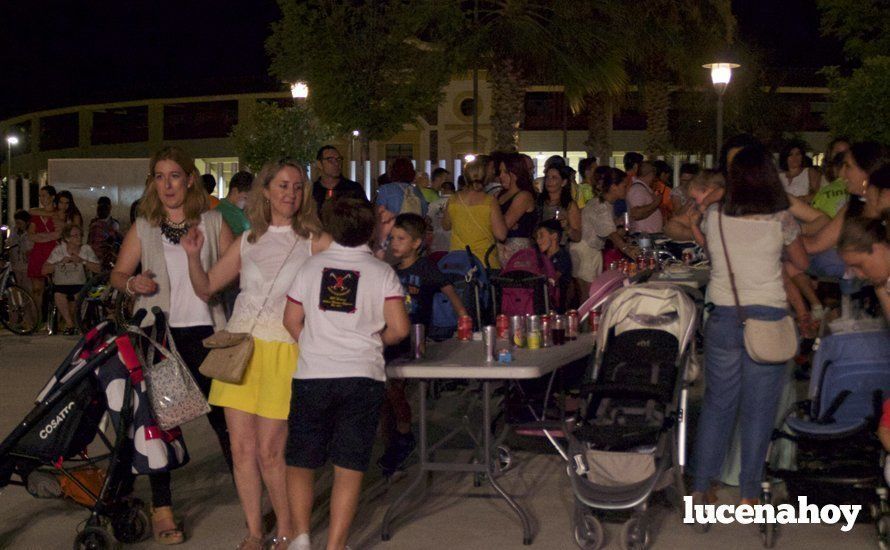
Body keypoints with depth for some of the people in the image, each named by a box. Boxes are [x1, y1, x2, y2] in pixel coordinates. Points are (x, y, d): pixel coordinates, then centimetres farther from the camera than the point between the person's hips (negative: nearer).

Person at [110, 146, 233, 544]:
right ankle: (161, 508, 13)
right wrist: (132, 284, -11)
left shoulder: (214, 222, 5)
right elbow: (117, 275, 10)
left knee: (225, 415, 1)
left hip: (204, 331, -1)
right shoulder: (143, 227, 8)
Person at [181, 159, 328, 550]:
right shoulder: (248, 242, 13)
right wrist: (193, 256, 0)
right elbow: (206, 288, 15)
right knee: (241, 447, 3)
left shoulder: (313, 242, 3)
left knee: (269, 450, -6)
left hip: (283, 350, -4)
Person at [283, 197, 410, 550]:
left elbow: (292, 320, 7)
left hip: (312, 376, 1)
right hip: (362, 377, -1)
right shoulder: (382, 272, 0)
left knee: (301, 463, 13)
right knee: (349, 468, 3)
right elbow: (399, 328, -6)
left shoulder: (312, 266, 4)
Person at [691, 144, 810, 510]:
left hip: (723, 318, 2)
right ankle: (748, 493, 11)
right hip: (767, 318, -2)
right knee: (759, 409, 7)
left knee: (717, 403, 12)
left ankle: (701, 487, 15)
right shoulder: (780, 220, -6)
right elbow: (801, 263, 10)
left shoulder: (714, 219, -2)